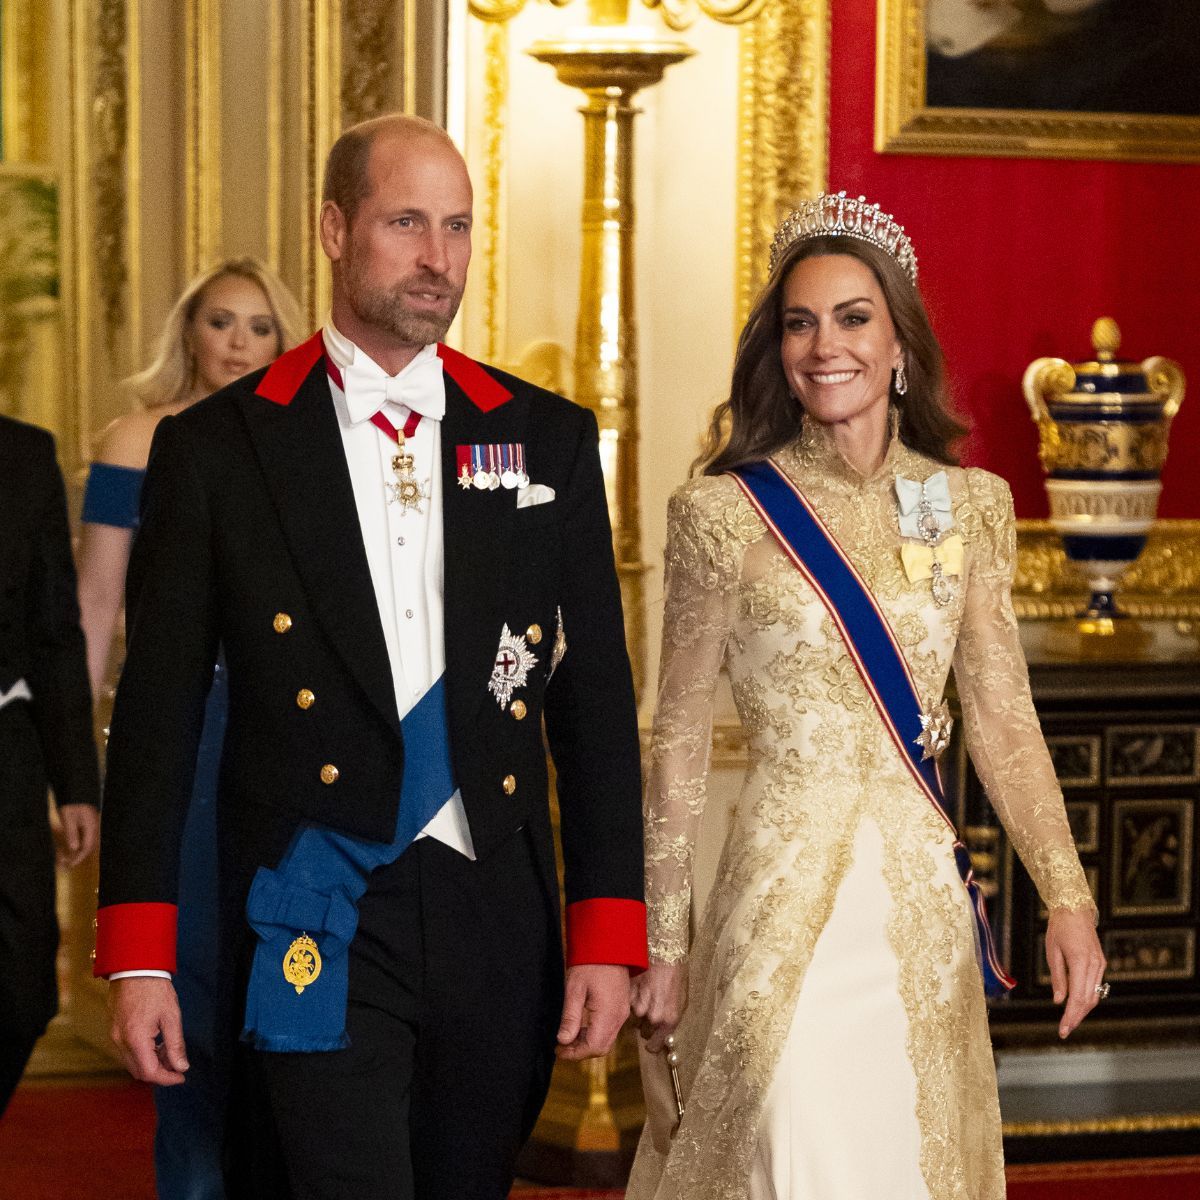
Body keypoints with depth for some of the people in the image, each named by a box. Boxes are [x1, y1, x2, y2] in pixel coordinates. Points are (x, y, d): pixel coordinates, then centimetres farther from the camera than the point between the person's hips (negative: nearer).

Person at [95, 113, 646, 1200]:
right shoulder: (217, 448, 1)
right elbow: (158, 711, 2)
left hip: (498, 925, 3)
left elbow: (597, 696, 8)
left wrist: (609, 936, 1)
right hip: (318, 925, -3)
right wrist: (139, 953, -3)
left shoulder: (547, 438, 8)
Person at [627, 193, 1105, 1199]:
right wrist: (663, 944, -1)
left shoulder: (971, 505, 5)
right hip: (786, 880, -3)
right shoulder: (726, 512, -5)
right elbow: (680, 741, -1)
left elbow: (1003, 720, 6)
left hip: (924, 890, 3)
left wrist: (1068, 898, -3)